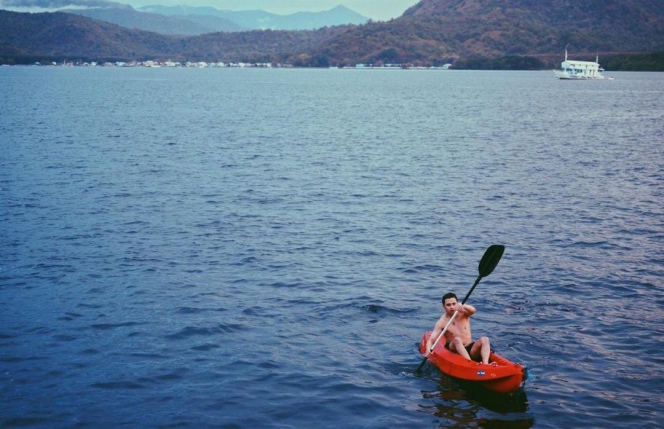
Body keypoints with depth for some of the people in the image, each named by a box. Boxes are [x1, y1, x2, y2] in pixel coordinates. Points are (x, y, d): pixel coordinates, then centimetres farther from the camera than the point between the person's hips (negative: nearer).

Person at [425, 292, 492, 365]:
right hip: (453, 349, -2)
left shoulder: (463, 313, 0)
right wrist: (428, 351, -34)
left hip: (470, 349, 2)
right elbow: (431, 339, -12)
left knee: (484, 339, -24)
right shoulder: (442, 322, -5)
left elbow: (473, 310, -24)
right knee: (457, 340, -33)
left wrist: (463, 306, -47)